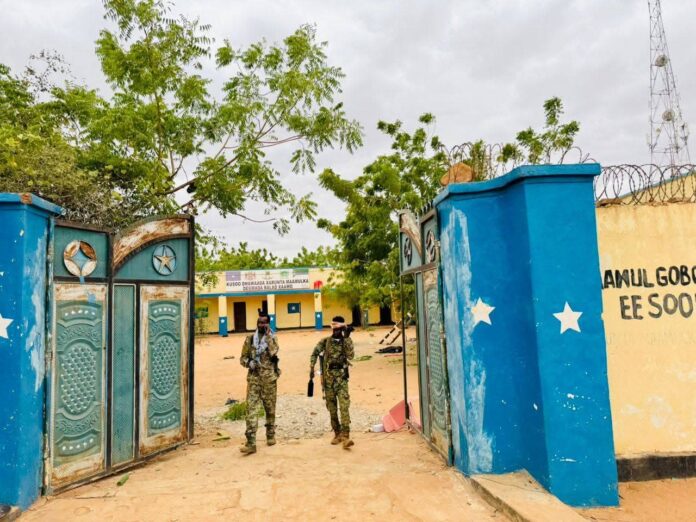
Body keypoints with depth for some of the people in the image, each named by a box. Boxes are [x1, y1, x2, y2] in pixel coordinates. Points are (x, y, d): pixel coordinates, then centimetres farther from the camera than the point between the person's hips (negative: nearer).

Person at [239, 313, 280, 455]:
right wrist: (249, 362, -11)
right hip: (253, 378, 1)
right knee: (251, 408, -8)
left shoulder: (272, 338, 2)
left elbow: (273, 352, -18)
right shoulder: (250, 339, 6)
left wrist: (268, 336, -17)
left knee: (270, 408, 11)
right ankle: (251, 443, -9)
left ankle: (270, 435, 29)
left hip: (269, 378, -1)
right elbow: (243, 358, 10)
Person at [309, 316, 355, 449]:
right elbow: (315, 353, 6)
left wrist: (346, 338, -18)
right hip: (328, 379, 2)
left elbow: (351, 356, -15)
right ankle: (337, 434, 24)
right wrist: (312, 368, -5)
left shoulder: (347, 341, 0)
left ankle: (345, 436, -15)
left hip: (341, 379, -2)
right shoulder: (325, 341, 4)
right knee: (332, 408, 10)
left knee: (344, 406, -14)